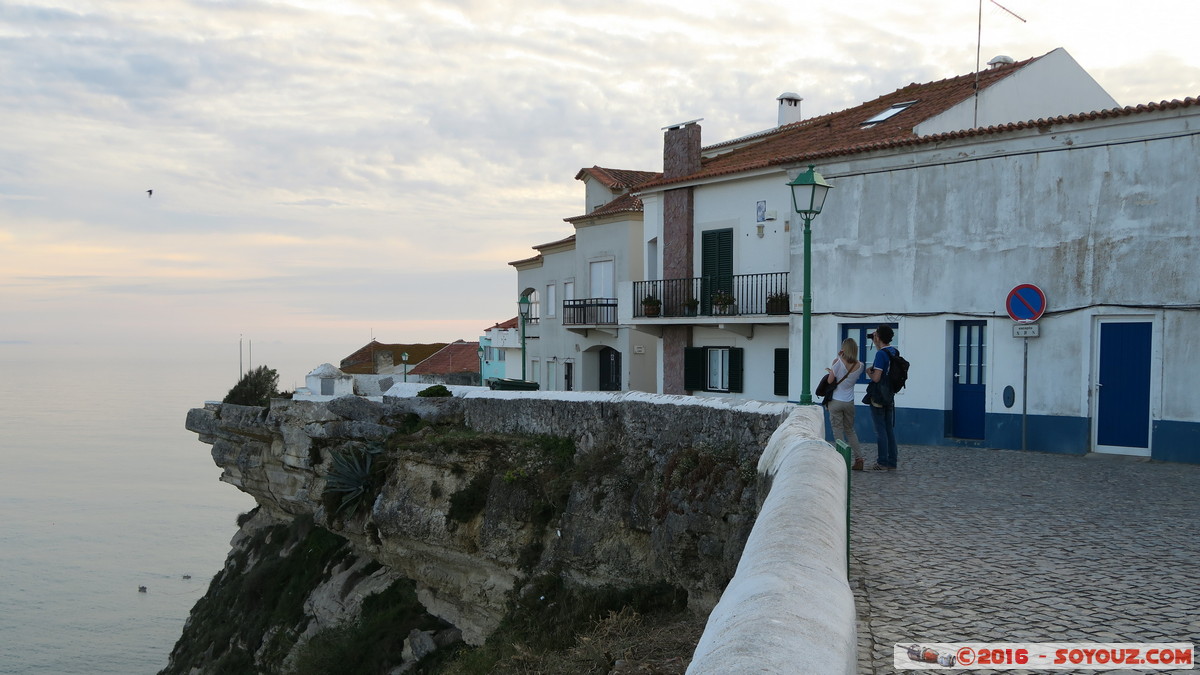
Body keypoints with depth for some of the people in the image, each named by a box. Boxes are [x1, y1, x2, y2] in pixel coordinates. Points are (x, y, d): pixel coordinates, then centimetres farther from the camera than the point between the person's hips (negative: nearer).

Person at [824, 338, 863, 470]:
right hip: (849, 402, 4)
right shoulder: (859, 365, -3)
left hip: (835, 402, -4)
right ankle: (859, 459, 13)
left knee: (838, 431, 2)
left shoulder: (838, 362, -14)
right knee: (850, 430, 18)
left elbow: (830, 380, -13)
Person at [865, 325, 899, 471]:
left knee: (880, 430, -3)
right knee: (889, 429, 11)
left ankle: (882, 463, 0)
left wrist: (868, 372, -1)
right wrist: (875, 342, 25)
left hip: (878, 397, -8)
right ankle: (892, 461, 15)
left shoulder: (881, 354, -18)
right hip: (890, 396, 8)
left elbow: (876, 377, -23)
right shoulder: (894, 352, 8)